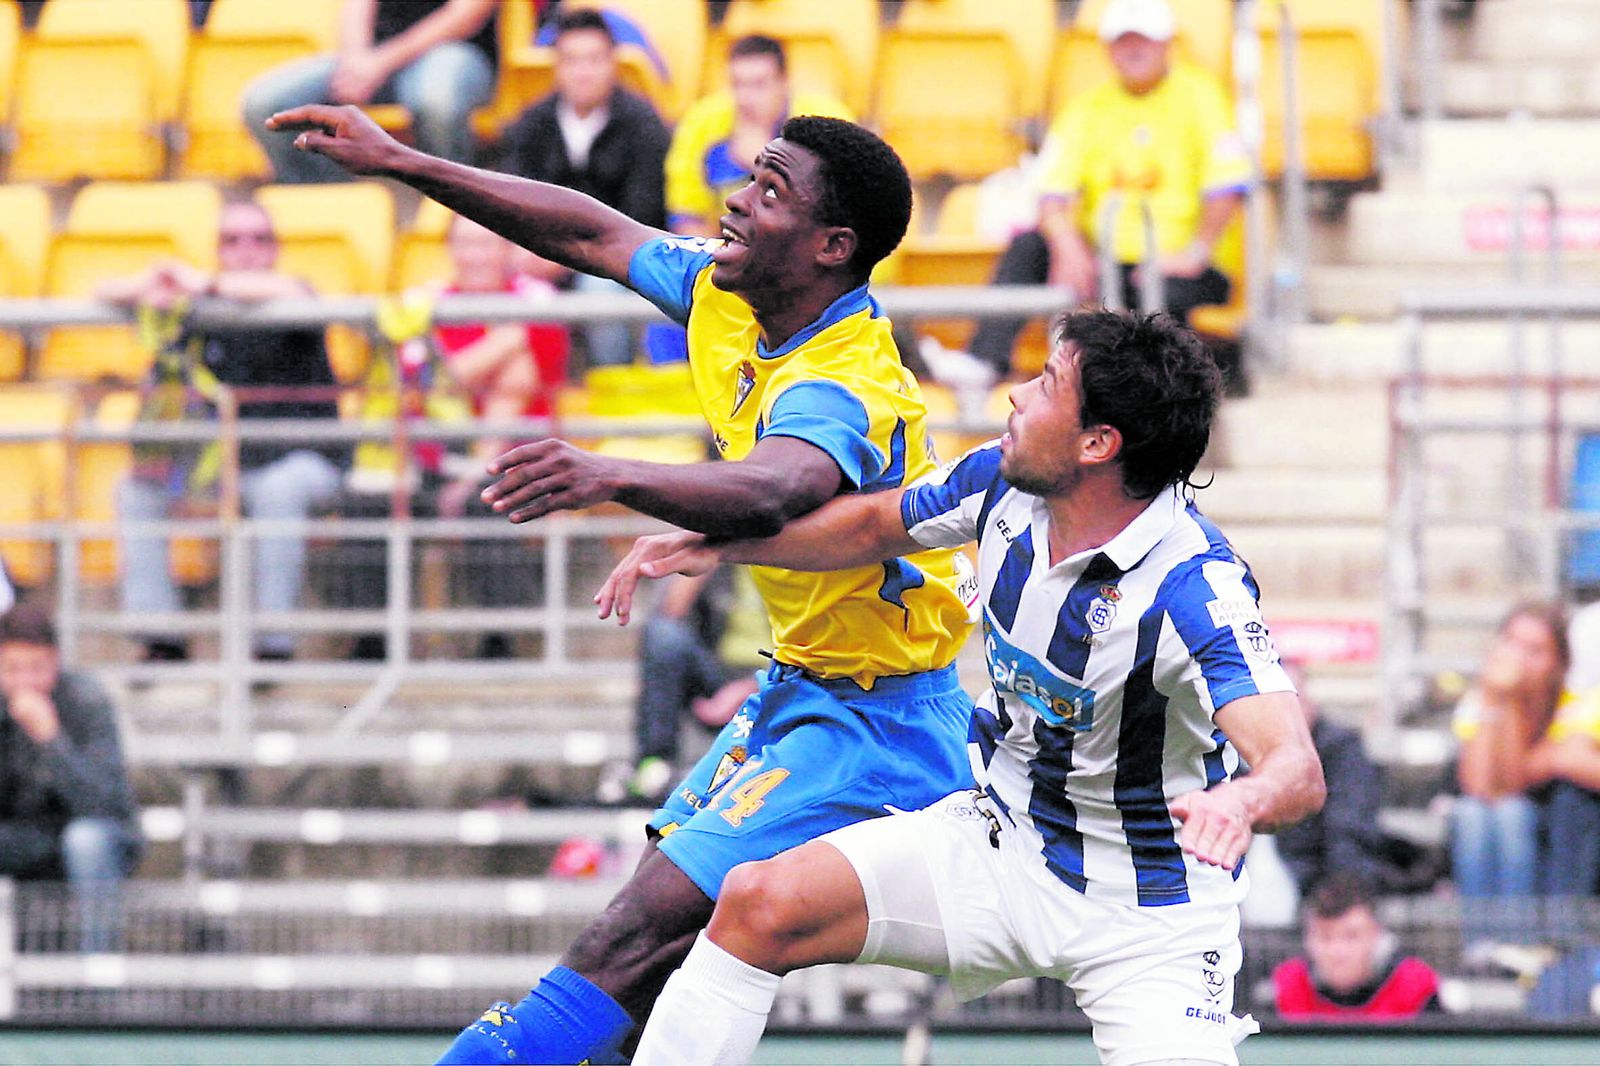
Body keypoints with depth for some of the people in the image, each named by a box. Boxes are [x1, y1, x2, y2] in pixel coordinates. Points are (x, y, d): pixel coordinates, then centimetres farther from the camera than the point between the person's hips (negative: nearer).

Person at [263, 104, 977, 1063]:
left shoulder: (845, 390, -28)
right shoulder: (731, 298, 0)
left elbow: (767, 495, -49)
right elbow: (596, 237, 12)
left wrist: (612, 477, -66)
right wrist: (402, 163, 10)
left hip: (870, 724, -10)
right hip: (800, 689, 10)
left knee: (634, 944, -17)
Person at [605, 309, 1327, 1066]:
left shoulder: (1196, 591, -29)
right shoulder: (1001, 482, -8)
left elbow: (1298, 770, -40)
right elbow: (872, 524, 13)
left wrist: (1245, 801, -63)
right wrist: (714, 544, 1)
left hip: (1145, 917, -5)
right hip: (1000, 841, 5)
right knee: (759, 902, -12)